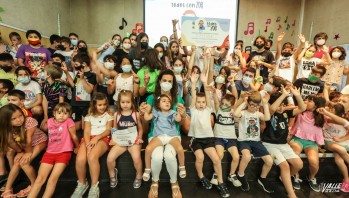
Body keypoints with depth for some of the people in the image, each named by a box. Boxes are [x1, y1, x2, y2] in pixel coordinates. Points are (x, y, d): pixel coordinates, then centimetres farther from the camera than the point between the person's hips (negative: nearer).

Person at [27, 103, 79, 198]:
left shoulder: (69, 121, -11)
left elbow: (74, 136, -5)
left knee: (53, 179, -11)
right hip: (49, 152, 5)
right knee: (40, 179, -1)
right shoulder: (50, 121, 5)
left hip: (64, 153, -4)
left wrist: (77, 147, 5)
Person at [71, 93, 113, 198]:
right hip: (89, 138, 3)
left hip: (102, 138, -2)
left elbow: (108, 130, 1)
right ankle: (82, 184, 1)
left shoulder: (108, 115, 12)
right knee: (80, 159, -27)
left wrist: (97, 138, -17)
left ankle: (94, 187, -18)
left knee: (92, 157, -34)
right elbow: (86, 131, 3)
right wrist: (88, 144, -16)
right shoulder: (89, 116, 15)